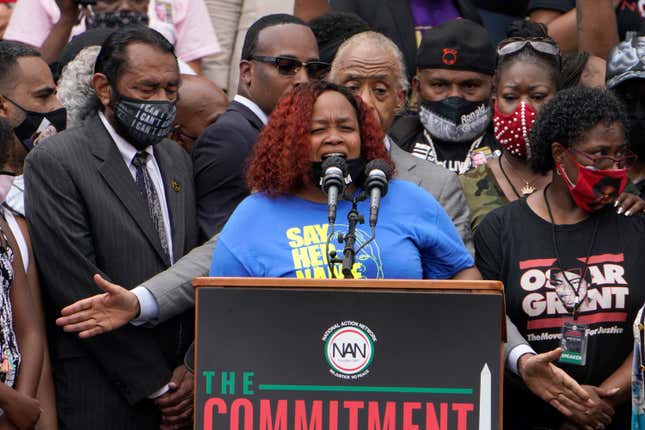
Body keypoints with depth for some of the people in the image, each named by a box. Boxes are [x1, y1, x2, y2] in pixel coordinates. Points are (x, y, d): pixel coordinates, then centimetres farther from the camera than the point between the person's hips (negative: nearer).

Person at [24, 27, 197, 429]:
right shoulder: (55, 162, -9)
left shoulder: (177, 159, 14)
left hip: (180, 387, 6)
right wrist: (156, 384, -12)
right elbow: (78, 287, -14)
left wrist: (194, 368, -3)